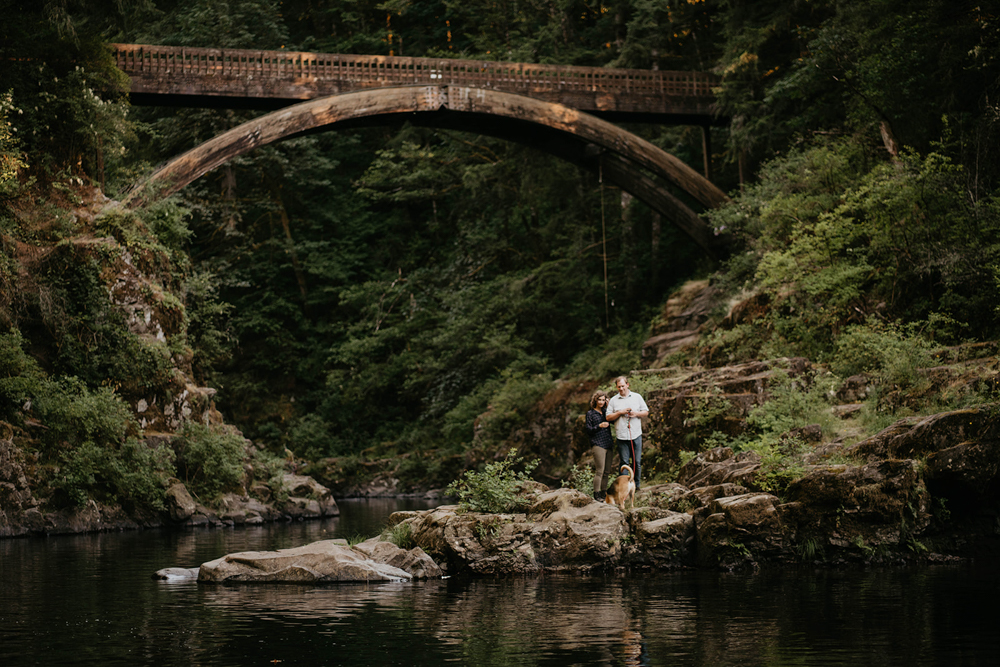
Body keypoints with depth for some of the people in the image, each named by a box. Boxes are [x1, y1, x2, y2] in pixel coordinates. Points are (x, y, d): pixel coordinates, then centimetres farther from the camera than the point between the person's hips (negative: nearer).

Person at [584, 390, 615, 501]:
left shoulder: (606, 411, 16)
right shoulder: (590, 413, 2)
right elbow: (588, 429, -2)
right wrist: (599, 426, -17)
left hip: (609, 445, 6)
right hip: (598, 445, -6)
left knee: (607, 471, 6)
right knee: (600, 470, -10)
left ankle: (603, 493, 14)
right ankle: (596, 495, -6)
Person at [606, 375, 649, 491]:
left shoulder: (637, 397, 9)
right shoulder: (613, 400, 7)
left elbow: (646, 412, 11)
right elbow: (608, 417, 3)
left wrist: (636, 413, -8)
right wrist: (620, 413, -10)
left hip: (636, 434, 1)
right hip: (622, 436, -1)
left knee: (637, 461, 3)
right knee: (624, 462, -1)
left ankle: (636, 485, 12)